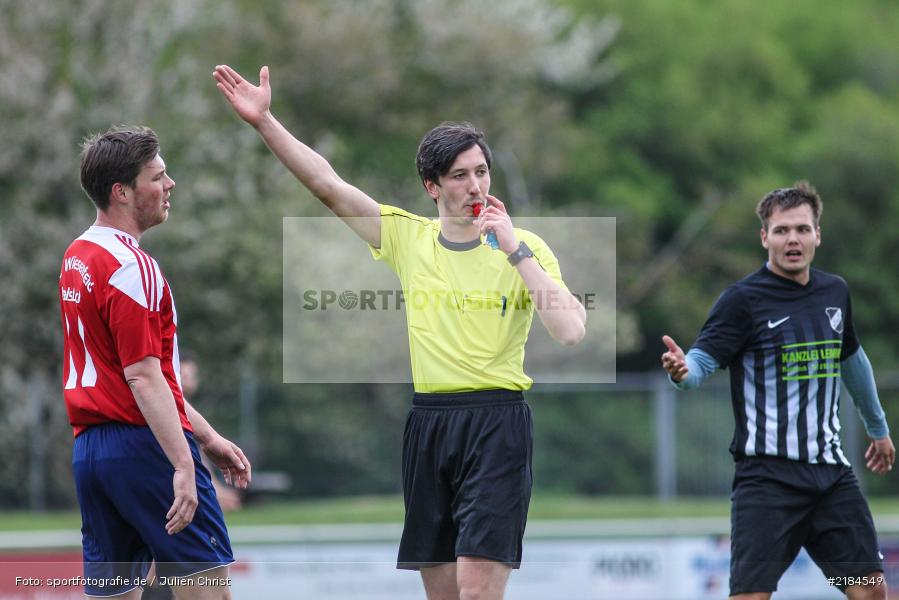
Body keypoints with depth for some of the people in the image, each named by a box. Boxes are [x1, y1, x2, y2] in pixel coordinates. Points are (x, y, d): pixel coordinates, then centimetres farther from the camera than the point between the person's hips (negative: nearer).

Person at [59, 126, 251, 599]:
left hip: (88, 449, 9)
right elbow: (144, 379, -20)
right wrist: (183, 463, -24)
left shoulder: (77, 258, 16)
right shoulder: (130, 267, -14)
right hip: (143, 447, -9)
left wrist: (206, 436, 25)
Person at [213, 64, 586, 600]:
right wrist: (264, 120, -2)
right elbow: (326, 183, 6)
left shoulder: (524, 248, -2)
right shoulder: (408, 237, 7)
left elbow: (570, 330, -15)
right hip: (428, 422, 4)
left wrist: (516, 250, -16)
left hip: (496, 421, -4)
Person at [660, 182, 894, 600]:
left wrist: (878, 427, 39)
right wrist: (681, 372, -41)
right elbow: (702, 361, -17)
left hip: (830, 471, 6)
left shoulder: (835, 292, 10)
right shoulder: (743, 299, -8)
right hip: (767, 473, -6)